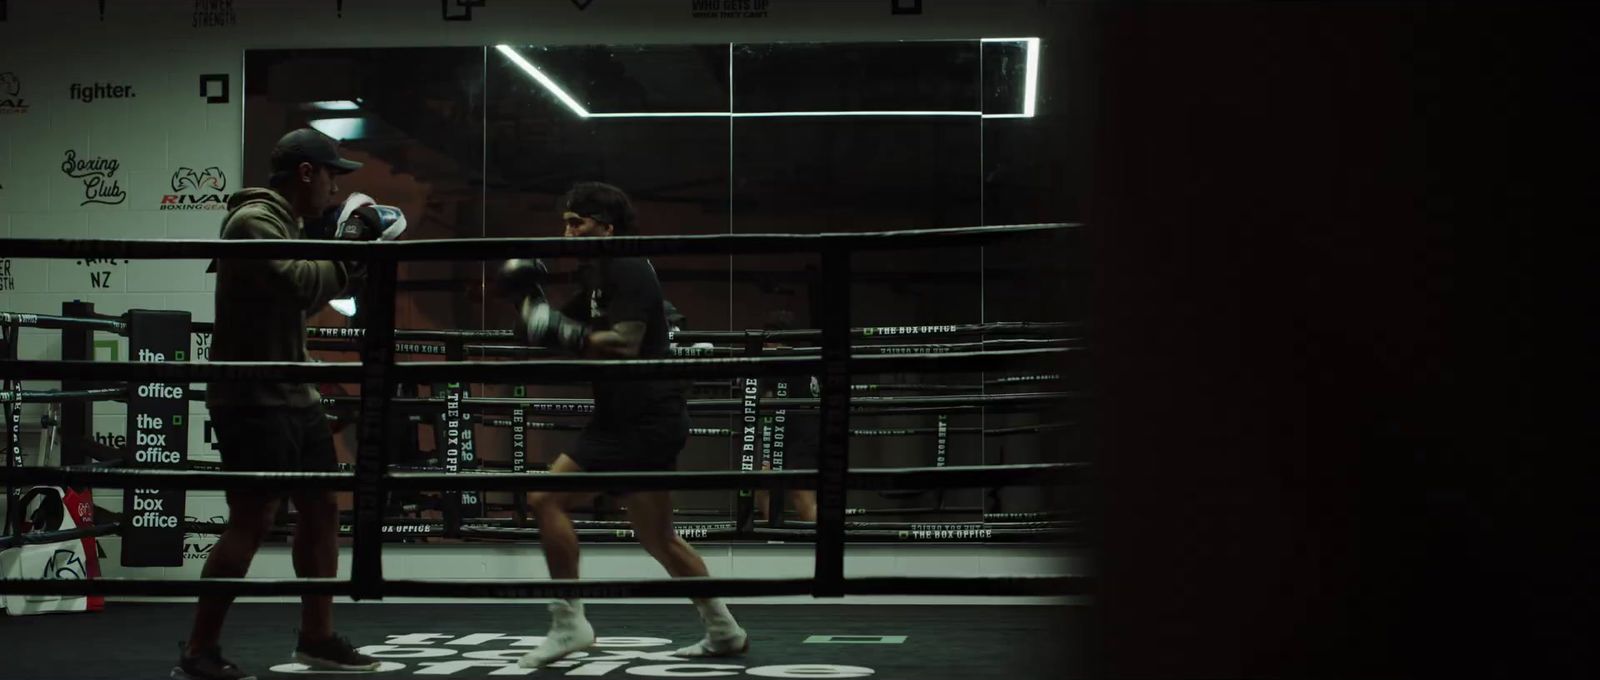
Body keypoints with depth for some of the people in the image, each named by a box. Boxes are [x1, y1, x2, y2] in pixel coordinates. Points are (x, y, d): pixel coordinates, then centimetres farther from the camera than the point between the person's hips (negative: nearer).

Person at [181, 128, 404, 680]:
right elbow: (299, 284, -26)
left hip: (292, 392, 10)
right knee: (253, 520, -11)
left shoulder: (289, 224, 17)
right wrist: (348, 247, -14)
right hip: (252, 398, -10)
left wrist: (350, 254, 6)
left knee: (320, 509, 11)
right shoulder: (252, 221, -13)